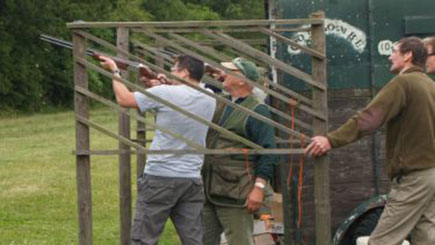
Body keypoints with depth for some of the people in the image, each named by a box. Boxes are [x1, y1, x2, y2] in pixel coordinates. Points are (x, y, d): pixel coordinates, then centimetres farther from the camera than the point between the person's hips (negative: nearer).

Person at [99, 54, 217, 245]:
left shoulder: (165, 93, -13)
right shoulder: (209, 100, 4)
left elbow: (124, 99, 0)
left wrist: (115, 70, 14)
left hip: (160, 178, -5)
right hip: (192, 179, 5)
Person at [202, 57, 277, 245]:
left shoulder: (258, 112, -6)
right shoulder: (218, 105, 16)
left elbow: (267, 154, -11)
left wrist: (259, 187, -19)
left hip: (235, 194, -8)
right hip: (207, 191, 8)